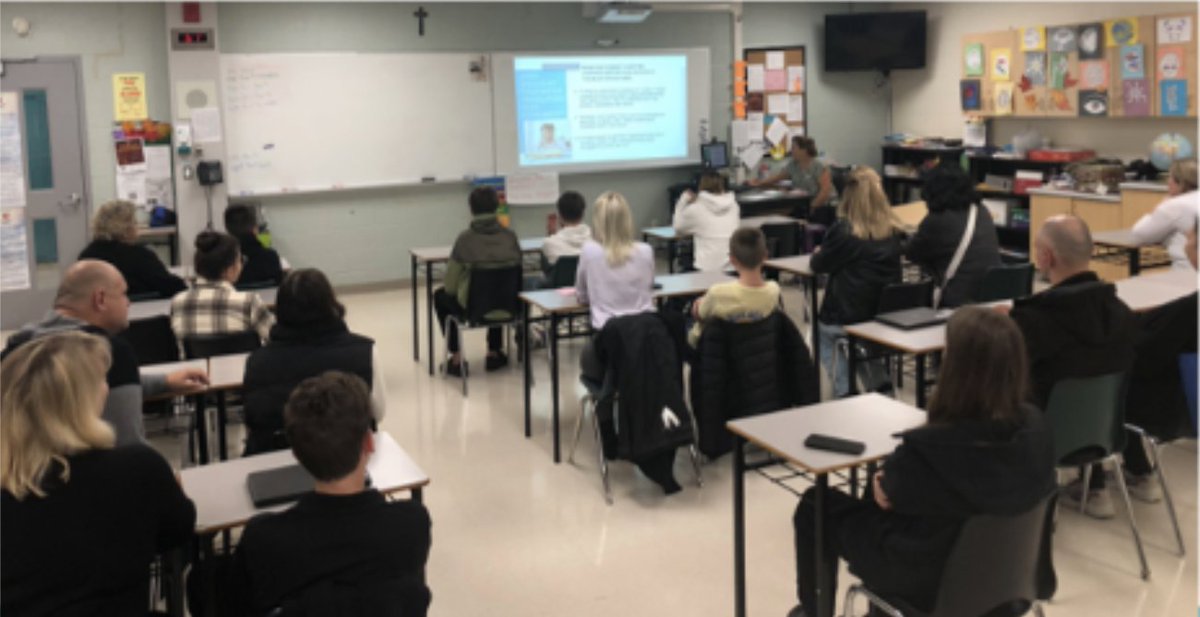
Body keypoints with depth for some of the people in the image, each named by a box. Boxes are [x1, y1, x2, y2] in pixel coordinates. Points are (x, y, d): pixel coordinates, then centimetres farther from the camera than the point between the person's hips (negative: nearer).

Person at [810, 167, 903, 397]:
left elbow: (819, 265, -5)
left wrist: (818, 253, 17)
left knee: (821, 330, 24)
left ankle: (845, 390, 13)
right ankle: (879, 382, 27)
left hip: (848, 318, -5)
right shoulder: (892, 230, -2)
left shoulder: (843, 231, -17)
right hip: (888, 316, 5)